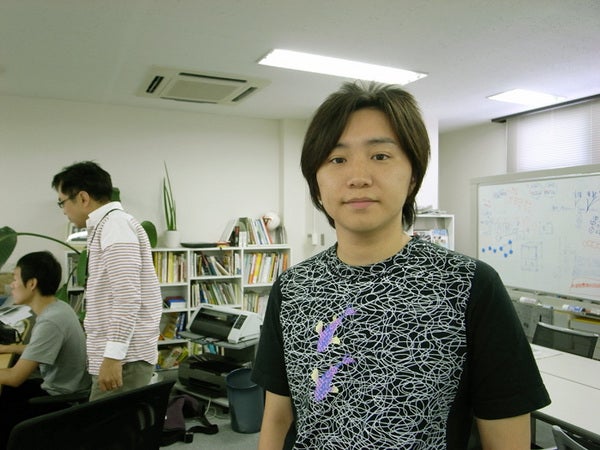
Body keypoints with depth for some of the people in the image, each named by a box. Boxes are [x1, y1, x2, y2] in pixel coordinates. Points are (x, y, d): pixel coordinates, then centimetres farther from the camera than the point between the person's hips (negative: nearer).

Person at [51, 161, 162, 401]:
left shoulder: (115, 225, -13)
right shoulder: (107, 226, 19)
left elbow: (127, 296, -22)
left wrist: (113, 356, -23)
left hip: (124, 358, -10)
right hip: (121, 354, 10)